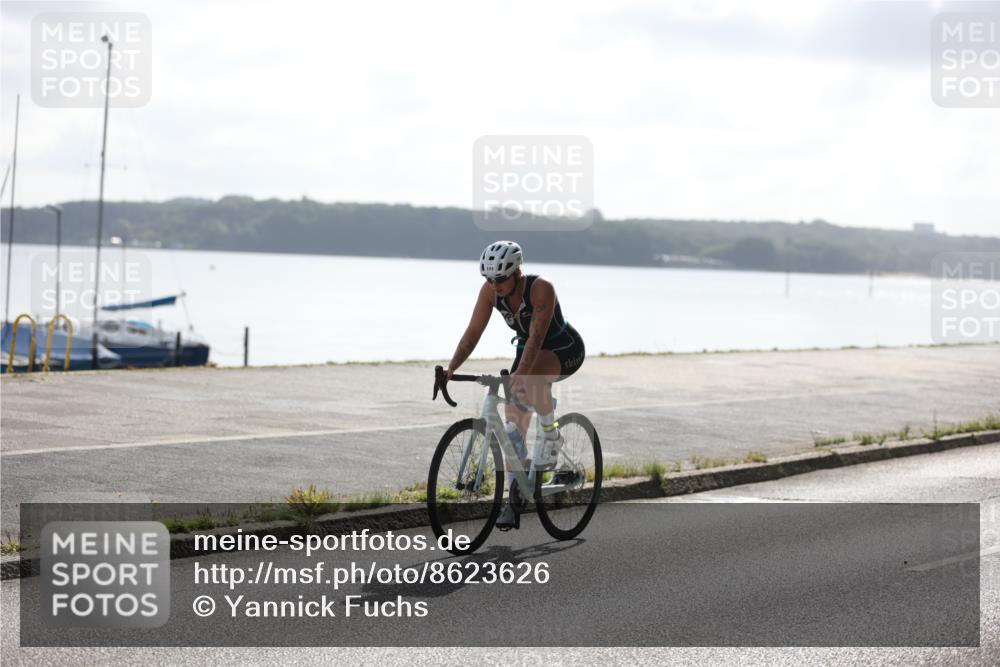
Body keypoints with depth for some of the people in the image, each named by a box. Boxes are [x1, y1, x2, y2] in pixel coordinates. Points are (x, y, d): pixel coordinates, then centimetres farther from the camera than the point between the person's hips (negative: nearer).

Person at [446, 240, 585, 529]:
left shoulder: (541, 288, -32)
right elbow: (473, 331, -15)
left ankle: (552, 437, -15)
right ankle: (514, 500, 1)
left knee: (531, 375, -39)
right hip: (528, 350, 6)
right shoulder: (490, 290, -16)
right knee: (514, 423, -5)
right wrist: (451, 369, -26)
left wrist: (518, 375, -51)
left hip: (566, 349, -6)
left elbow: (536, 337, -40)